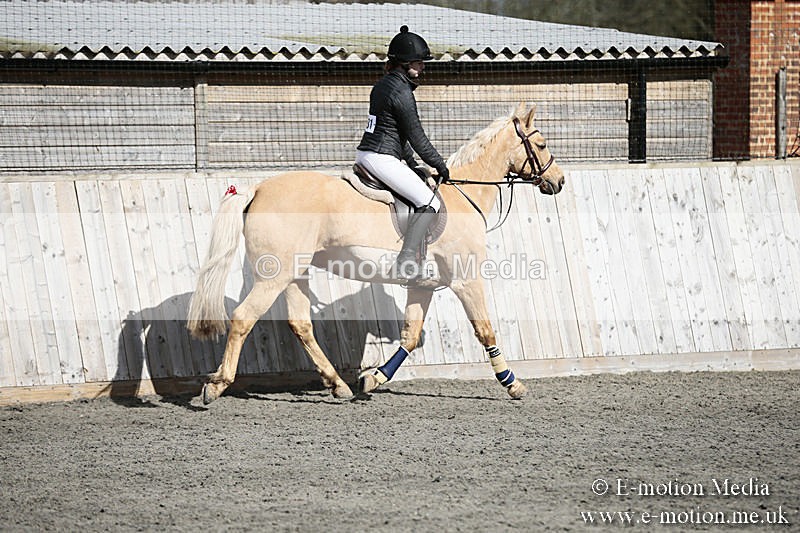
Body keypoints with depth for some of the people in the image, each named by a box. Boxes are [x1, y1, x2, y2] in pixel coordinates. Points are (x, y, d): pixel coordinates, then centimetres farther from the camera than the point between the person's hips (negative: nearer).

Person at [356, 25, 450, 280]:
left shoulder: (382, 85, 15)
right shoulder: (402, 91, -15)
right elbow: (416, 137, -11)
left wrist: (412, 165, 22)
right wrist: (440, 166, 0)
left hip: (365, 153, 10)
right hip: (382, 159, -10)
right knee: (429, 203, -9)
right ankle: (407, 258, -19)